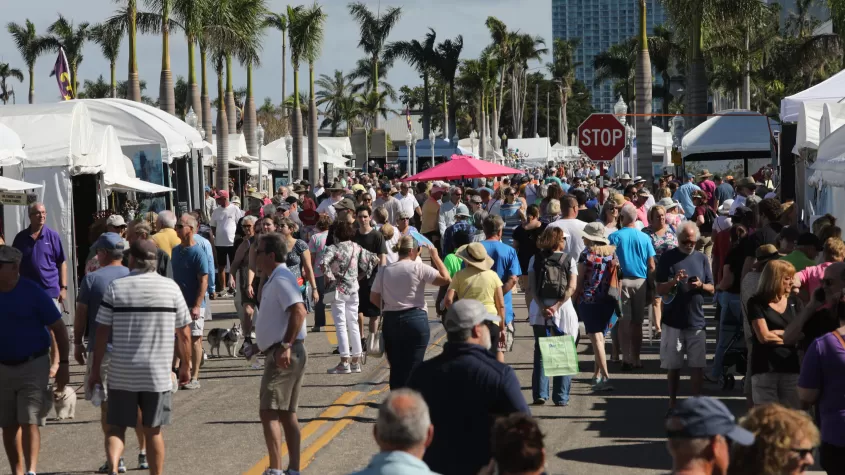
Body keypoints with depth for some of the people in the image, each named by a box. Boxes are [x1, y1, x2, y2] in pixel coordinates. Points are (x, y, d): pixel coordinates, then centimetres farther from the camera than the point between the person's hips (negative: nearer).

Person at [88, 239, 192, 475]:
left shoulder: (116, 287, -3)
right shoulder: (171, 288, 0)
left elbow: (102, 333, -4)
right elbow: (184, 334, 4)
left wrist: (95, 370, 4)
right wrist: (185, 367, 17)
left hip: (121, 373, -1)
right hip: (158, 374, 1)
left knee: (116, 427, 6)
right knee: (153, 430, 11)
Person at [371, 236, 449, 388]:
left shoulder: (384, 270, 4)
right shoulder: (418, 267, -8)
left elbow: (374, 298, 6)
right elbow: (446, 279, -9)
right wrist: (435, 257, 0)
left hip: (391, 321, 4)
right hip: (415, 319, -4)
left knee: (395, 368, 10)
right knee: (413, 368, 1)